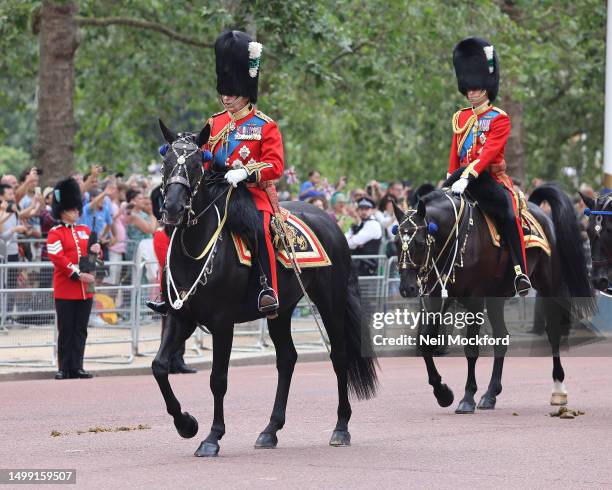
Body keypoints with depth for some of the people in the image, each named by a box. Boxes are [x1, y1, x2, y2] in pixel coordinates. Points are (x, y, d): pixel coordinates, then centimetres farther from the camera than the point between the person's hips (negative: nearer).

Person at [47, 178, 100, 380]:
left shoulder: (85, 231, 15)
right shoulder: (55, 233, -3)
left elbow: (94, 256, 20)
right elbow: (57, 258, -14)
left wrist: (95, 250, -4)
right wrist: (78, 274, -19)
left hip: (85, 290, 5)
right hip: (65, 289, -5)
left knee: (80, 330, 6)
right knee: (66, 331, -1)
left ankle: (77, 367, 10)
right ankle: (64, 368, 3)